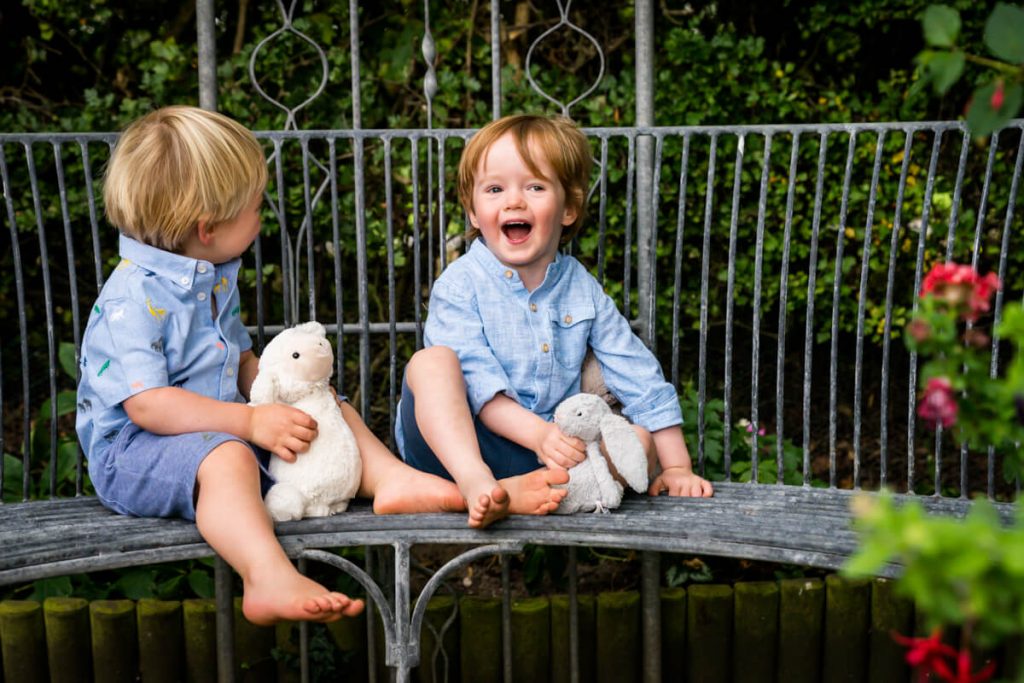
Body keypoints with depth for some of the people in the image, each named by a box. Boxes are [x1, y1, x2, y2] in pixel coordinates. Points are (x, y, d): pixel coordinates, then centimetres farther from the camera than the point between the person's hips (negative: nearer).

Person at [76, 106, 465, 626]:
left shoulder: (216, 279, 11)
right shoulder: (133, 299, -20)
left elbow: (241, 361, 21)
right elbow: (145, 405, -28)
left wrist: (282, 397, 0)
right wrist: (250, 421, -31)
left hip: (222, 427, 10)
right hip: (134, 448, -9)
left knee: (332, 408, 9)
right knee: (226, 457, -40)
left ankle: (390, 478, -10)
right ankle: (272, 579, -57)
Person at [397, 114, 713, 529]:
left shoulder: (582, 289, 7)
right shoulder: (460, 284, -6)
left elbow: (642, 379, 8)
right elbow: (477, 382, -18)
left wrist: (676, 467, 4)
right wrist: (537, 432, -33)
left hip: (546, 456, 4)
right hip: (455, 446, -4)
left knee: (641, 439, -15)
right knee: (431, 361, -26)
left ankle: (515, 491, -36)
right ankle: (476, 483, -46)